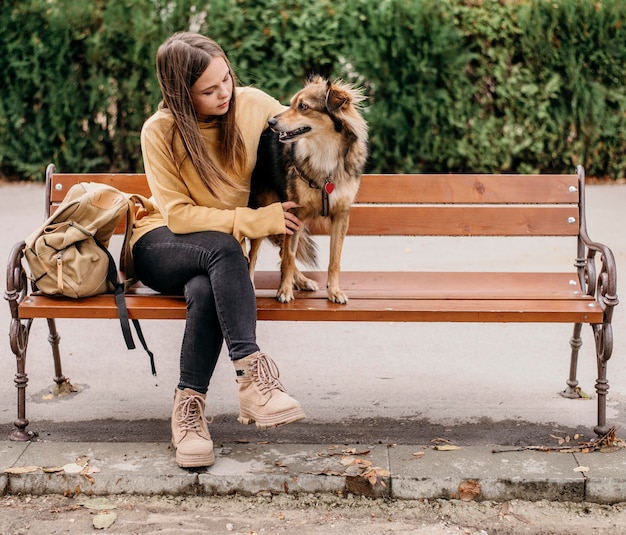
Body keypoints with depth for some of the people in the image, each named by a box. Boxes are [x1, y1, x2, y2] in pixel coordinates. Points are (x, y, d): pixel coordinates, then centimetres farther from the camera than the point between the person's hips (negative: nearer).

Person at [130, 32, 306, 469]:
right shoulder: (160, 132, -13)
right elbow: (179, 215, -16)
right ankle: (252, 372, -41)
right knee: (222, 248, -38)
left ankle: (189, 407, -27)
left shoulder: (253, 105, -6)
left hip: (217, 255, 2)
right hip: (161, 247, -2)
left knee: (205, 291, -36)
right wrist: (257, 220, -23)